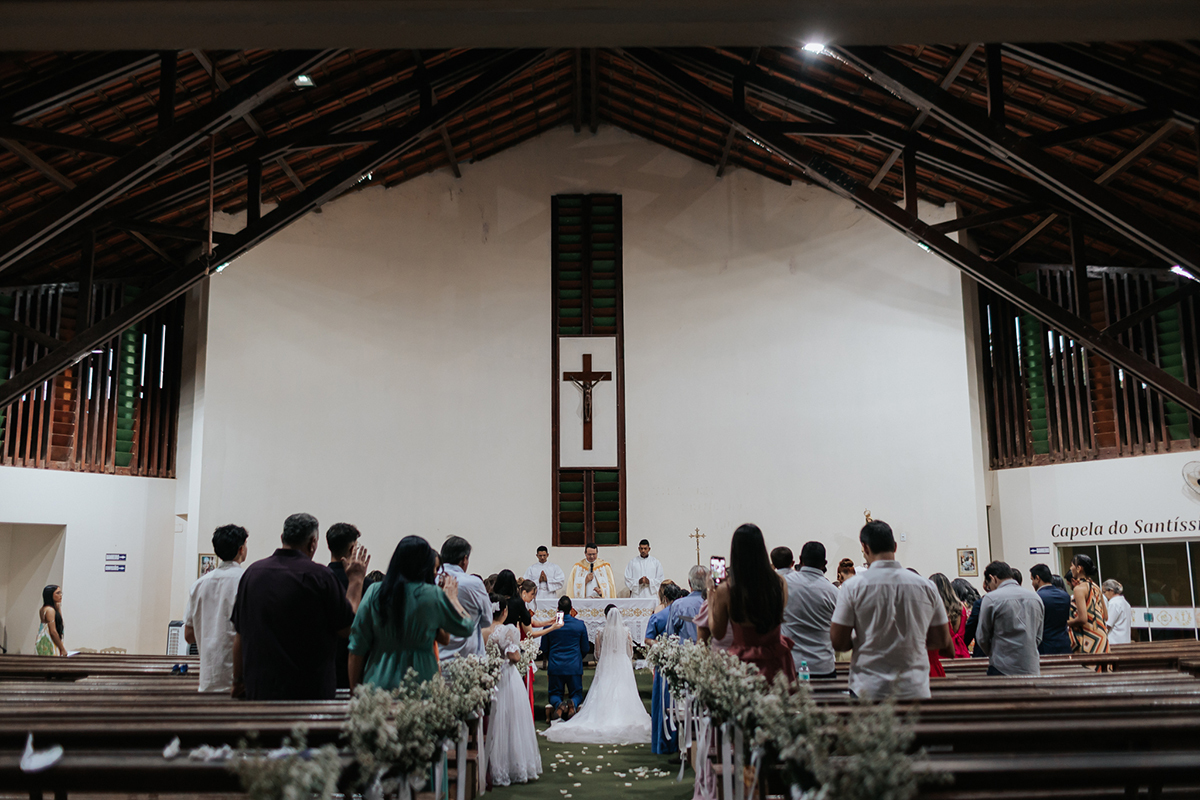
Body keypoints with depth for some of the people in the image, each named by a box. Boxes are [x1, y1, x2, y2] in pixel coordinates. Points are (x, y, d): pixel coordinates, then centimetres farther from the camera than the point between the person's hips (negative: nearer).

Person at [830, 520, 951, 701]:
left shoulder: (853, 586, -6)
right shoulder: (926, 586, 2)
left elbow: (838, 642, -5)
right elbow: (942, 640, 9)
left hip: (869, 691, -2)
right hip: (915, 690, 2)